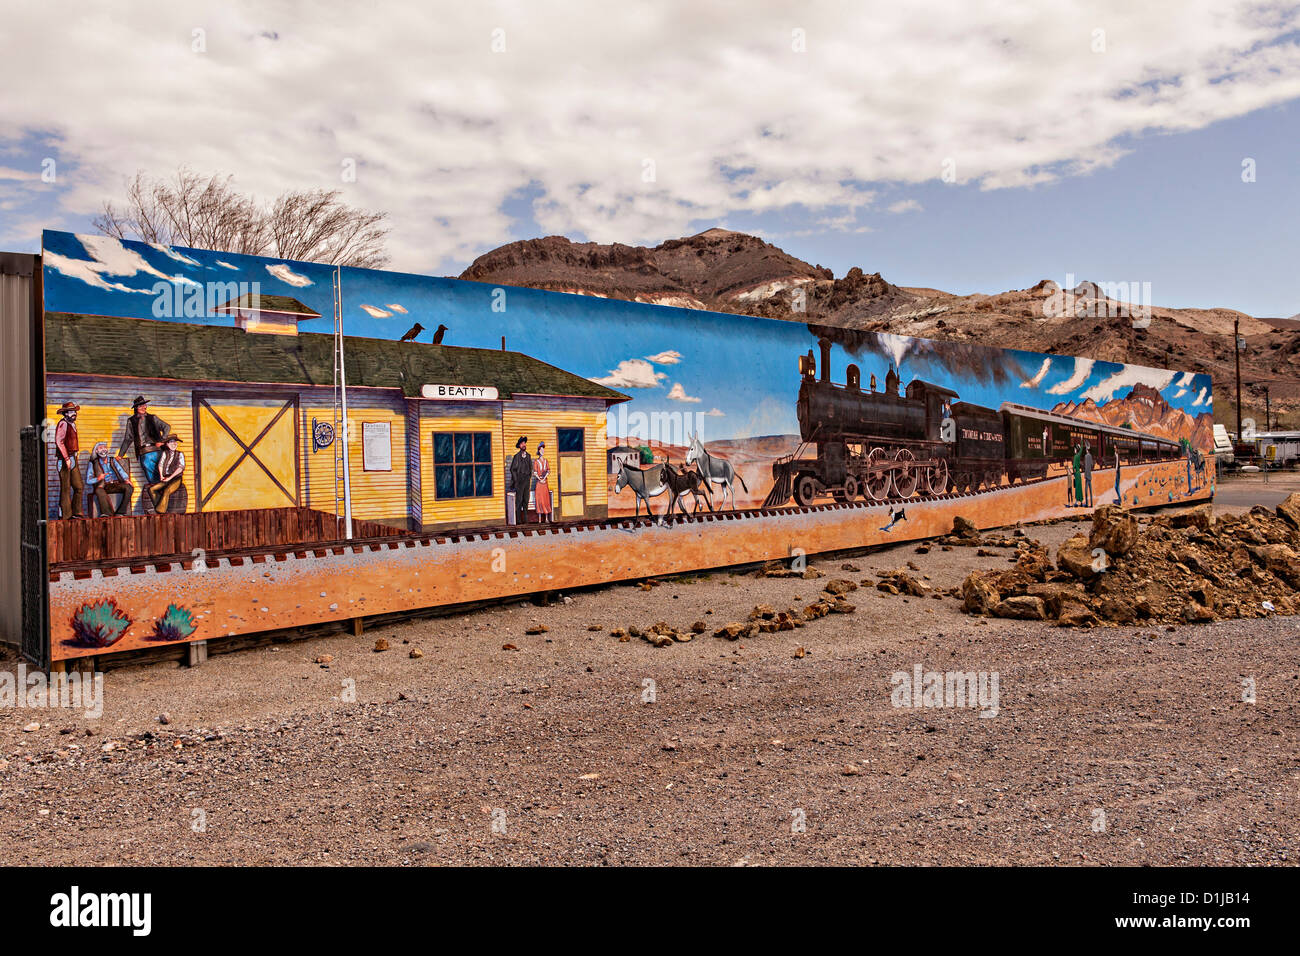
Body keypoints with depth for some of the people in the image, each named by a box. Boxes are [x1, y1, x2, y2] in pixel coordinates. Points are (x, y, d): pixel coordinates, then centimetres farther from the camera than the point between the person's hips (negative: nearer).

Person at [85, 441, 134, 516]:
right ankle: (108, 513, -42)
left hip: (116, 485, 1)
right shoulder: (93, 464, 13)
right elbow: (88, 481, 7)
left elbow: (120, 470, 1)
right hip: (103, 486, -1)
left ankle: (121, 512, -32)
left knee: (129, 487, -30)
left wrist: (126, 479, -20)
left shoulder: (113, 461, 20)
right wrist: (98, 478, -16)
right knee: (99, 490, -37)